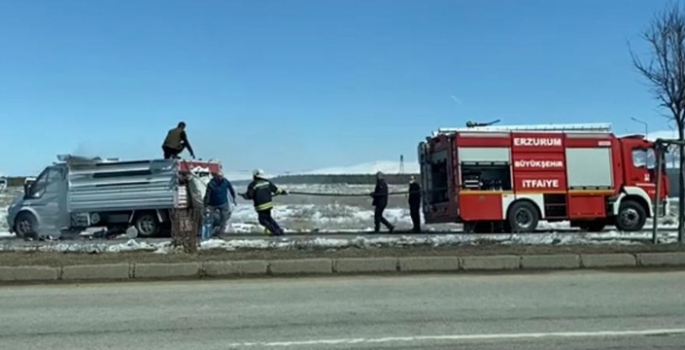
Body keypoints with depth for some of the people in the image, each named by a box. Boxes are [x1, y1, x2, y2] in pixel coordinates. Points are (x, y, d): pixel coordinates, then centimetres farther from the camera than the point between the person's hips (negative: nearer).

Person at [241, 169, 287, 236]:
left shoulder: (252, 185, -11)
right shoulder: (267, 182, 4)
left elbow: (249, 196, -11)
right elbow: (276, 190, 12)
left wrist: (244, 195, 10)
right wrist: (283, 192, 27)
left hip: (261, 206, -6)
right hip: (269, 204, 6)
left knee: (263, 220, 7)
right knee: (268, 218, 23)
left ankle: (275, 231, -1)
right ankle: (279, 230, 16)